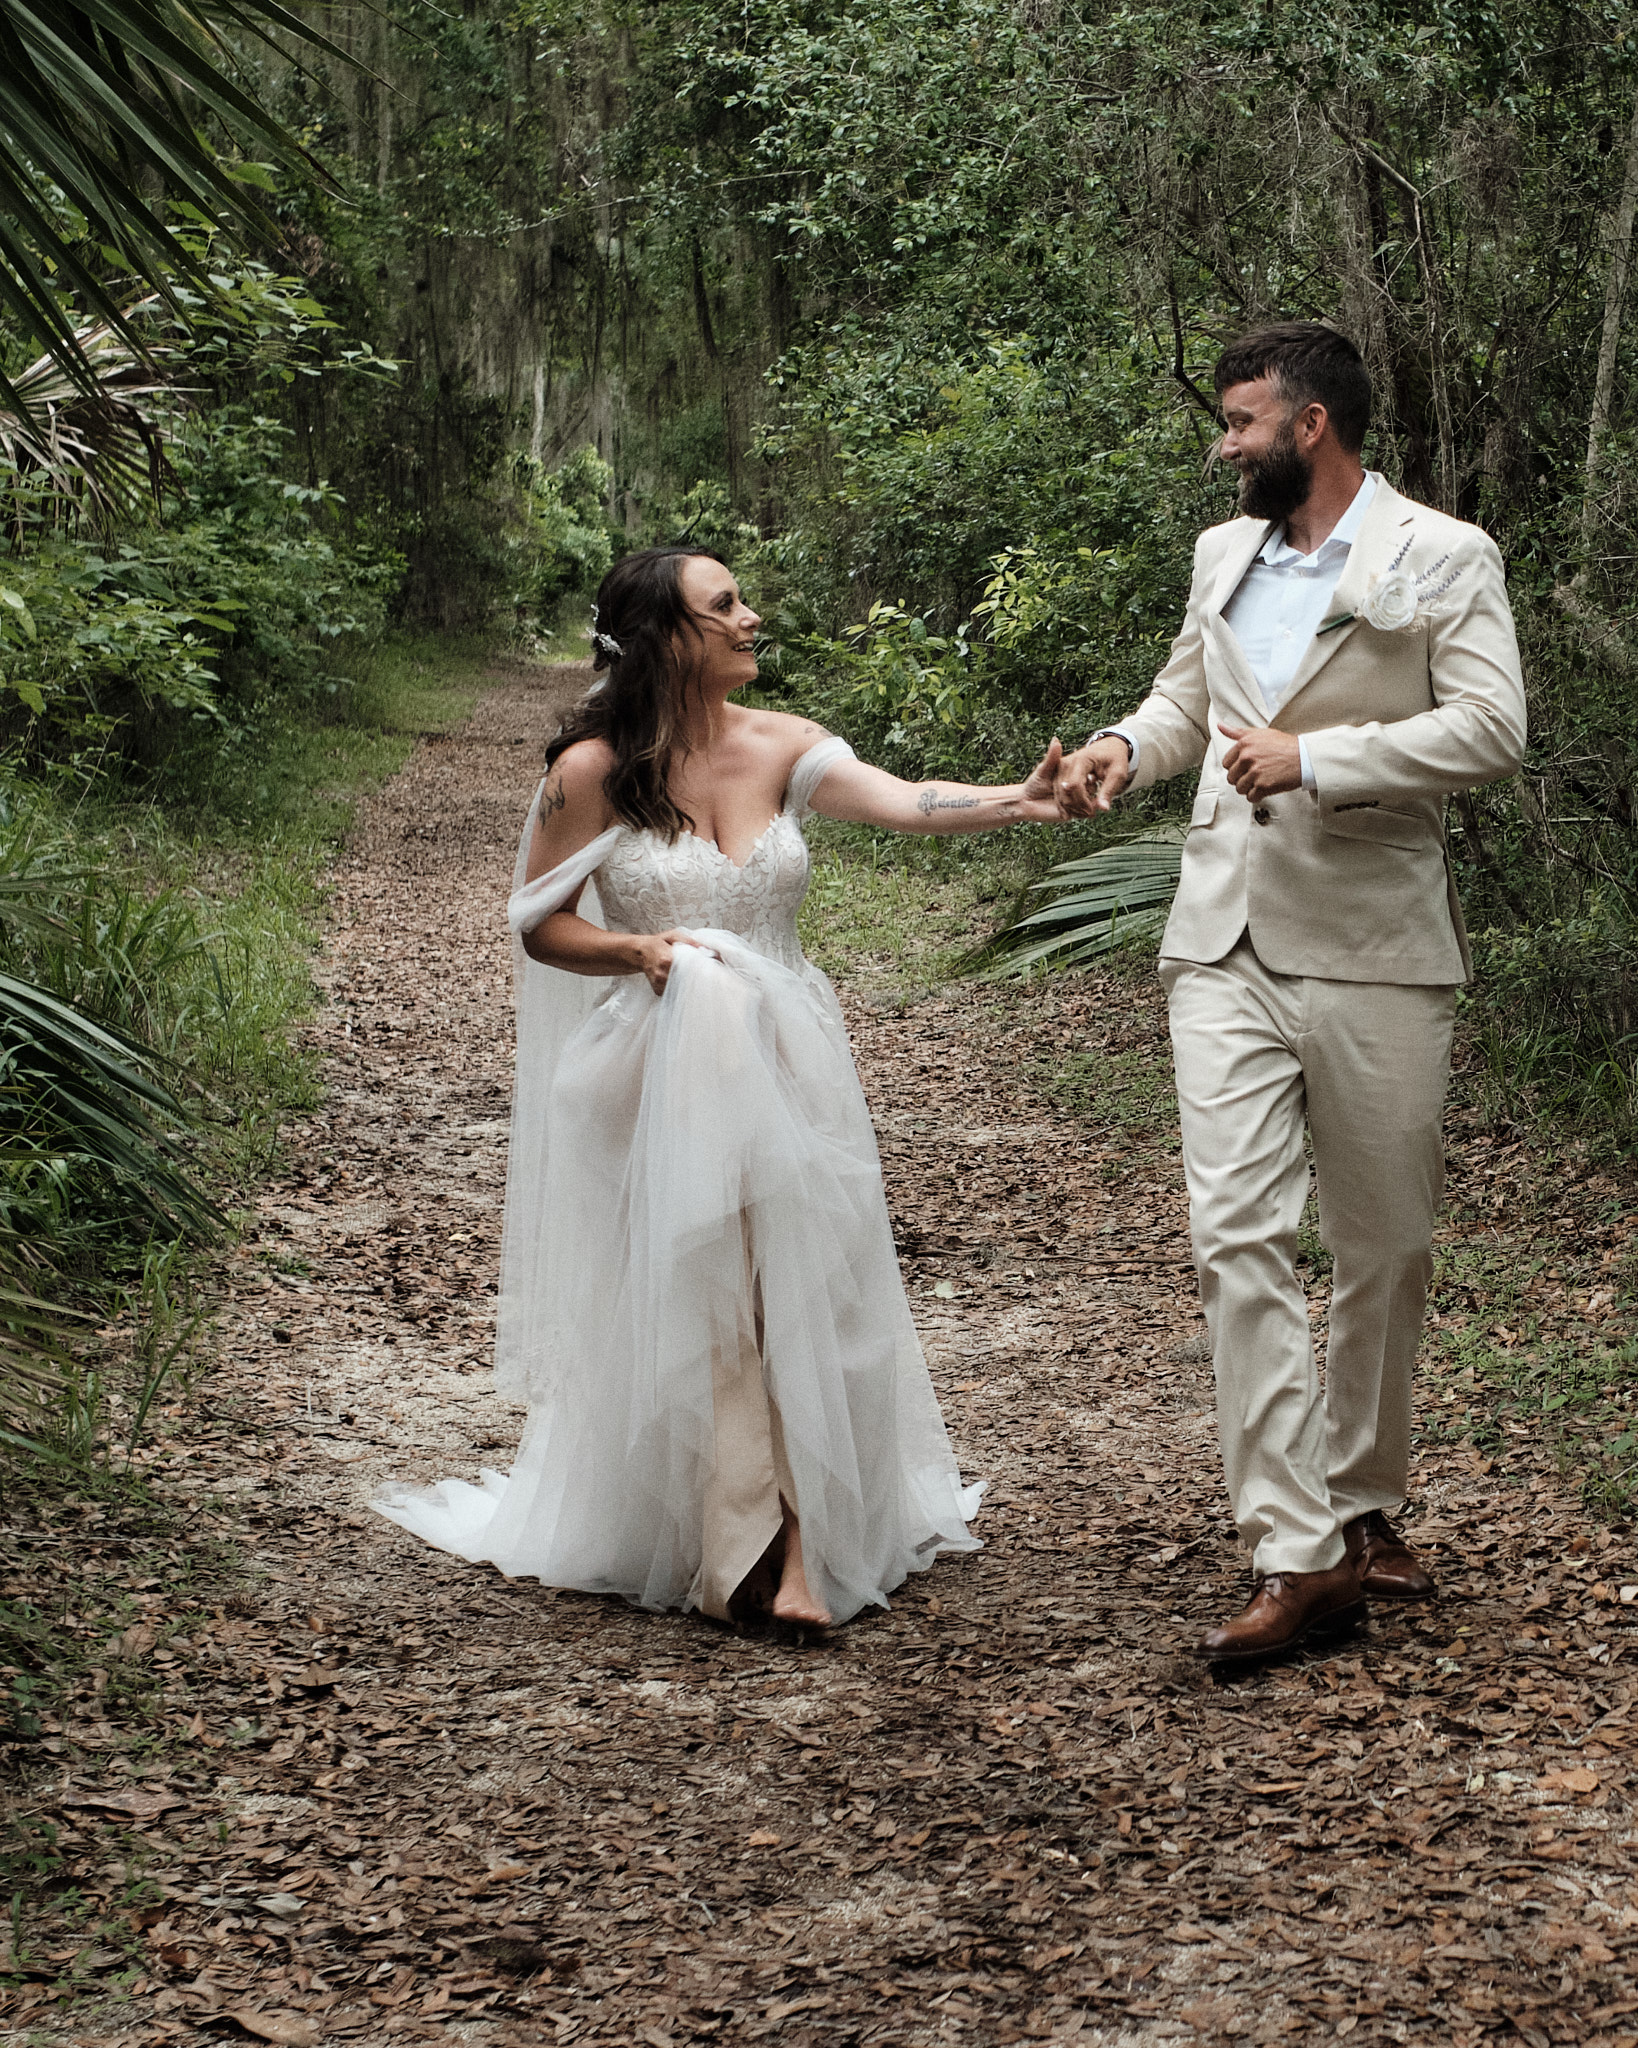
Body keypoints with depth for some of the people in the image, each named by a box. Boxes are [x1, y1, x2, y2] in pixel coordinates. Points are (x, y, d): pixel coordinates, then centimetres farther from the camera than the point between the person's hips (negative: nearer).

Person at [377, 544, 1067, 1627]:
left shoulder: (780, 747, 1)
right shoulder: (593, 770, -6)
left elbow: (904, 802, -14)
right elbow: (541, 928, 1)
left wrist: (1018, 801, -32)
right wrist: (636, 950, -17)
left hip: (788, 1060, 3)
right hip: (663, 1074, -3)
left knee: (799, 1289, 1)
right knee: (690, 1305, -6)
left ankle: (801, 1542, 10)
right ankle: (750, 1549, 3)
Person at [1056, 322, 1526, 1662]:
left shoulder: (1444, 560, -3)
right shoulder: (1223, 555, 16)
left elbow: (1491, 729, -14)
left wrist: (1315, 759, -19)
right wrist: (1128, 746, 7)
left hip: (1373, 951, -4)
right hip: (1226, 945, 4)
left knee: (1383, 1249, 7)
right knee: (1239, 1235, -9)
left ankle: (1363, 1509, 26)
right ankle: (1299, 1554, -9)